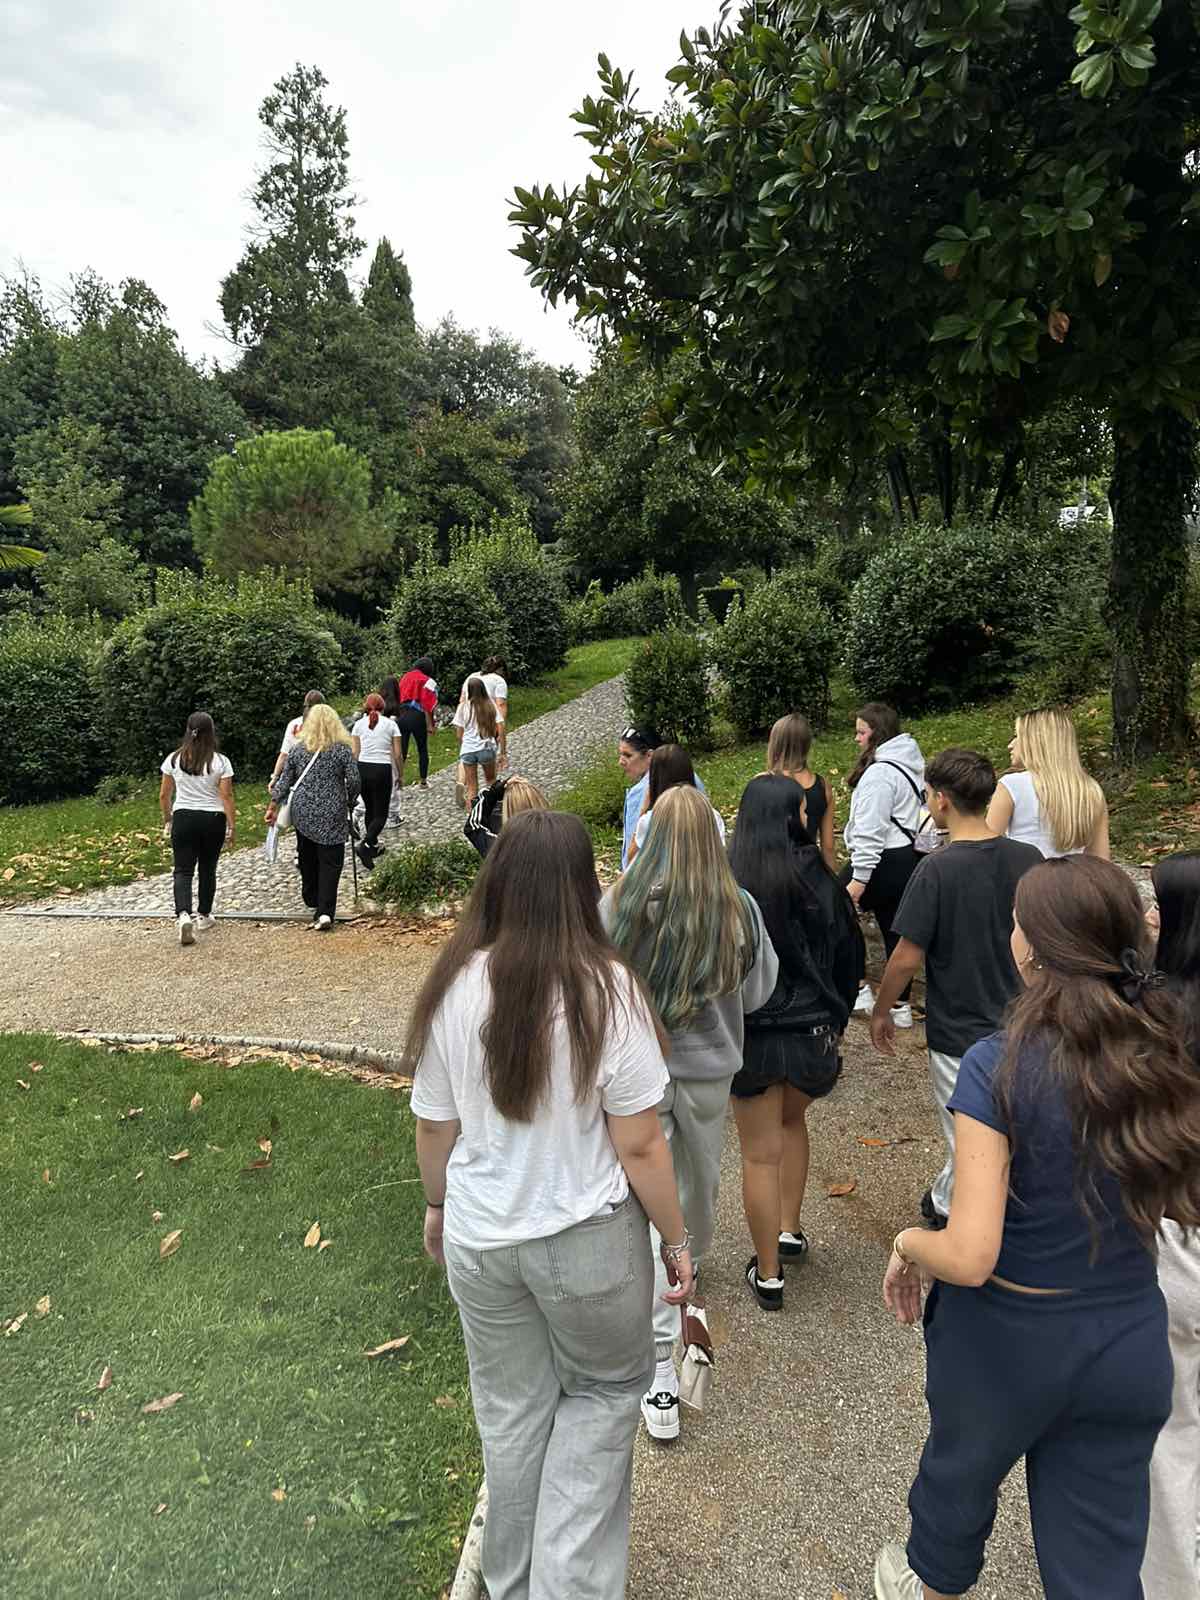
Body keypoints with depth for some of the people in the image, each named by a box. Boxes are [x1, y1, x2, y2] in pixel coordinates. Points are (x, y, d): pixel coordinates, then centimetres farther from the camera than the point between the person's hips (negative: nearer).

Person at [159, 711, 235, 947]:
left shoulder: (174, 759, -1)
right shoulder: (220, 761, -7)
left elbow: (164, 795, 4)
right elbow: (227, 797, -8)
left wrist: (167, 819, 18)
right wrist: (232, 826, -1)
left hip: (183, 819, 1)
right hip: (213, 820, 0)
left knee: (183, 871, 1)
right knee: (207, 870, 14)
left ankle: (183, 915, -20)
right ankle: (204, 917, 25)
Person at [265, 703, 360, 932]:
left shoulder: (299, 749, 6)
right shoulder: (343, 749, -4)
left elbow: (285, 781, 9)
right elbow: (354, 781, -7)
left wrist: (273, 807, 16)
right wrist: (350, 803, 10)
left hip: (302, 812, 4)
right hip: (331, 815, -3)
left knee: (307, 859, 19)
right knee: (330, 862, -3)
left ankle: (312, 902, 31)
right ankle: (324, 912, -13)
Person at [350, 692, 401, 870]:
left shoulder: (359, 724, 5)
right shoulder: (390, 724, 1)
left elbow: (354, 753, 2)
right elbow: (397, 754, 1)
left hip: (363, 768, 3)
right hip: (383, 770, -3)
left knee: (370, 809, 20)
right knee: (381, 814, 4)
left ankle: (373, 846, 30)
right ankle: (365, 845, -18)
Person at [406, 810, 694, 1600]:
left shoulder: (454, 985, -12)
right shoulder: (607, 989, -22)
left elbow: (434, 1128, -1)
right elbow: (640, 1147, -16)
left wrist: (438, 1205, 18)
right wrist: (677, 1242, -1)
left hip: (479, 1237, 3)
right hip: (588, 1238, -3)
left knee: (511, 1413, 24)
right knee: (606, 1388, 25)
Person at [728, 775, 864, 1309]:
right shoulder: (818, 877, -9)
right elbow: (849, 953, 1)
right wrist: (835, 1018, 15)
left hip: (753, 1035, -2)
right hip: (813, 1030, 2)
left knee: (760, 1154, 10)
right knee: (793, 1122, 29)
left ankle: (768, 1275, 21)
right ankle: (789, 1232, 34)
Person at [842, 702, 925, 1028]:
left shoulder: (880, 772, -17)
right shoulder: (910, 765, 13)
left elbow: (871, 830, -21)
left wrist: (859, 877, -21)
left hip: (883, 863, -9)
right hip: (907, 858, 9)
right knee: (895, 930, 13)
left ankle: (858, 989, 5)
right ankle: (900, 1007, 20)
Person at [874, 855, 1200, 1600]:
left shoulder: (1000, 1065, -26)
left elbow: (969, 1257, -27)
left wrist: (908, 1243, -7)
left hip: (1010, 1340, -3)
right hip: (1129, 1342, 3)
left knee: (960, 1474, 28)